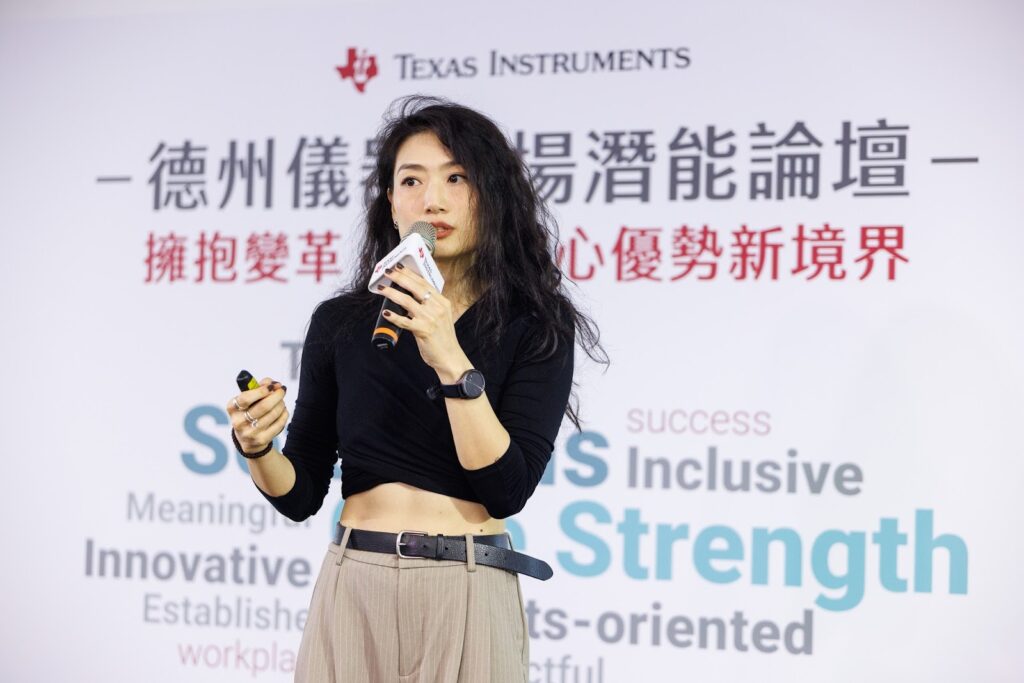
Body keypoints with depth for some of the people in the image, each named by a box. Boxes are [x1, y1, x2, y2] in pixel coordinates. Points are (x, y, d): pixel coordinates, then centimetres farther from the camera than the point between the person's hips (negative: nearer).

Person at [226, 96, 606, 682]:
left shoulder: (535, 326, -3)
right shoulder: (340, 322, 3)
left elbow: (507, 490, -14)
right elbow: (300, 494, 6)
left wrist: (449, 359, -21)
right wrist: (258, 450, -15)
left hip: (469, 592, -2)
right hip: (353, 589, 2)